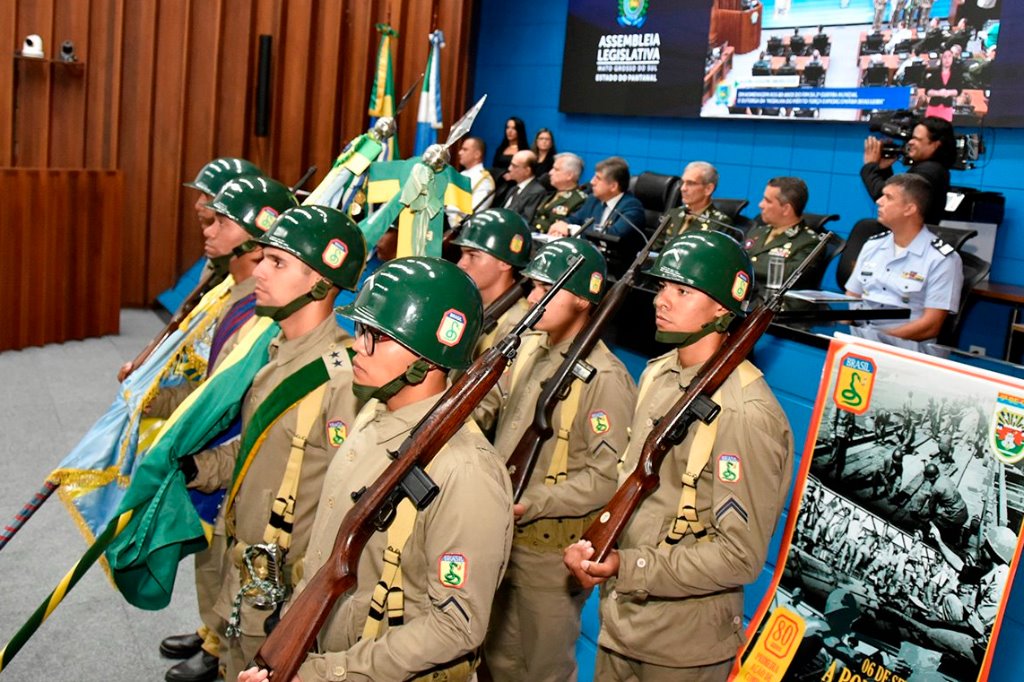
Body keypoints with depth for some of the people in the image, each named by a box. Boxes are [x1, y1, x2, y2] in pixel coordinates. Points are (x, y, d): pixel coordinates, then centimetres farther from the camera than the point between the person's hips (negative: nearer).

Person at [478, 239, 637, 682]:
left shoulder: (605, 378, -20)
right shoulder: (531, 347, 4)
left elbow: (608, 476, -24)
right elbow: (493, 408, 10)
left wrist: (527, 504, -26)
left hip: (552, 549, -7)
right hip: (502, 536, 7)